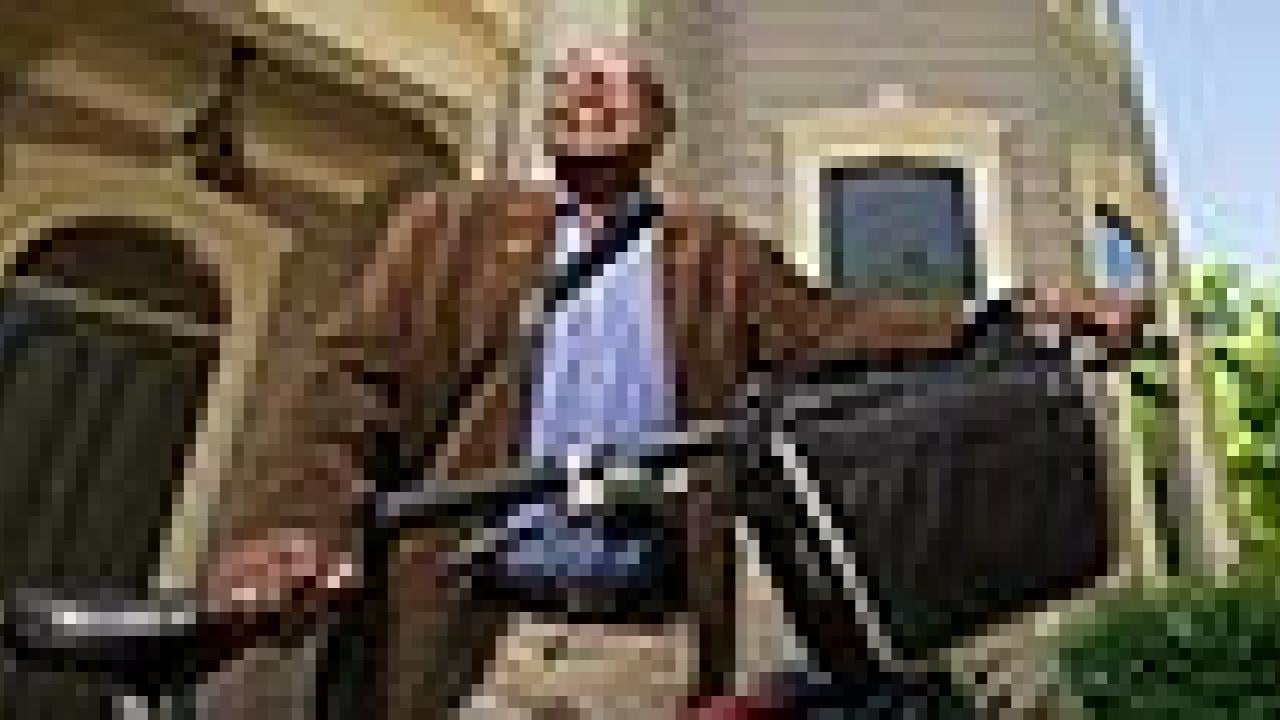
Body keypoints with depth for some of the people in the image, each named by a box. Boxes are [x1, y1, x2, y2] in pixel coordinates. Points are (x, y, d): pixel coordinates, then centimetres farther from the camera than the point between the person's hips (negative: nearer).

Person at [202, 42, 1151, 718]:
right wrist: (299, 518, -18)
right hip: (464, 623, 0)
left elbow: (825, 327, 2)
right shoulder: (458, 221, 12)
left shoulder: (715, 252, 15)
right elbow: (352, 374, 1)